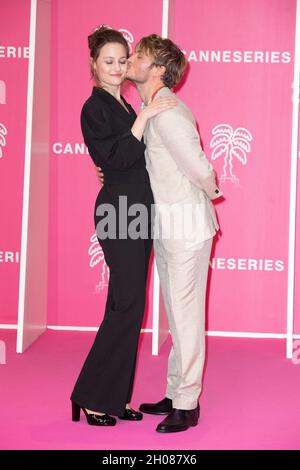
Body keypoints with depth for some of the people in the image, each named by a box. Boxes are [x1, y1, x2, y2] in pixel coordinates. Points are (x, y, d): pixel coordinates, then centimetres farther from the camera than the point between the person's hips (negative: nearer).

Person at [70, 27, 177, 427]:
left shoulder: (124, 107, 18)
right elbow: (115, 158, -19)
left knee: (126, 306, 9)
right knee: (127, 305, -9)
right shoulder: (95, 108, -7)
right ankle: (90, 397, 2)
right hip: (118, 211, -9)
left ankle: (115, 397, 16)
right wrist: (144, 117, -20)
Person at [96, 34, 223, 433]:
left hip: (186, 225, -9)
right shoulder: (150, 110, 11)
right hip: (166, 226, 9)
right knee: (176, 315, 15)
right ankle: (175, 394, 26)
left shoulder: (168, 113, -19)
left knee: (185, 314, -1)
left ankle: (187, 405, 10)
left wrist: (211, 191, -1)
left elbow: (199, 168, -22)